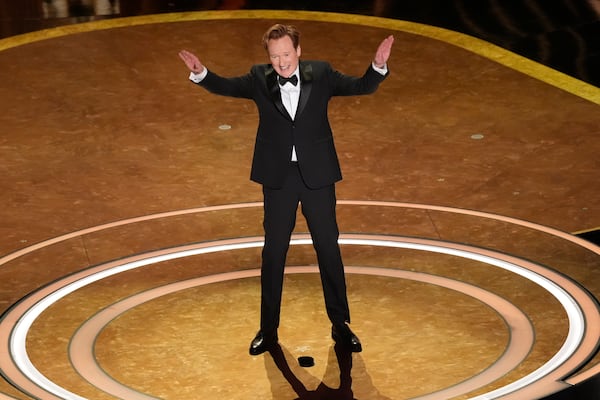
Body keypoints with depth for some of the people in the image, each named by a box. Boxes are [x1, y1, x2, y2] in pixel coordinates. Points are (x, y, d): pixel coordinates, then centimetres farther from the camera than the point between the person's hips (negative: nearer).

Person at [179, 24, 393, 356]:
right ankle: (268, 329, 19)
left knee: (328, 248, 8)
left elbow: (361, 86, -3)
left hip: (317, 175, 0)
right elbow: (226, 86, -8)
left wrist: (378, 65, -22)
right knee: (273, 252, 8)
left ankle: (340, 325, 21)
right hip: (278, 178, 0)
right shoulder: (260, 79, -1)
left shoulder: (321, 74, -2)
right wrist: (200, 73, -27)